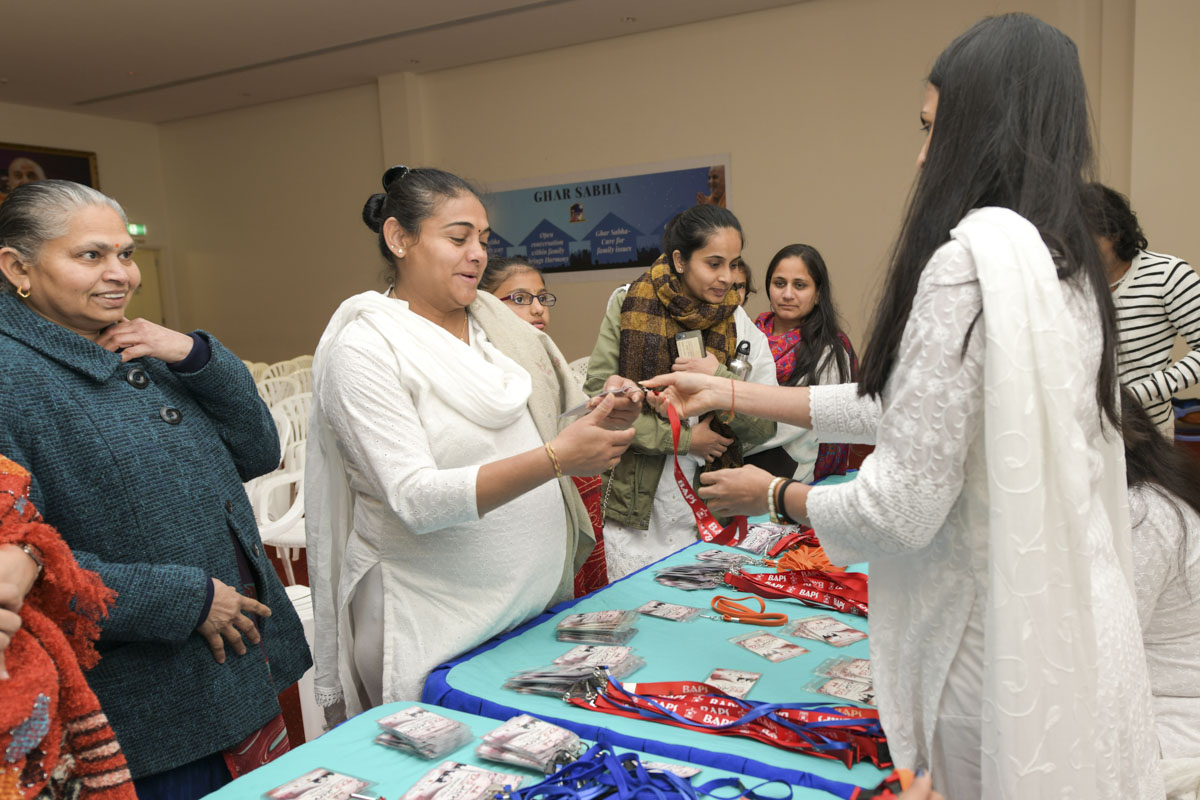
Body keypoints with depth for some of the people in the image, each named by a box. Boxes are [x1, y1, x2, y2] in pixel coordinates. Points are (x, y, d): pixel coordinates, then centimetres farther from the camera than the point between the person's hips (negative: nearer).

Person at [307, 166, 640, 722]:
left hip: (542, 600, 6)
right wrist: (555, 457, -30)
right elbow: (416, 499, -23)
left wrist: (601, 418, -6)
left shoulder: (496, 321, 7)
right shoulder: (363, 348, -13)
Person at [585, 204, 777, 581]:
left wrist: (719, 380, -17)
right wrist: (682, 438, -9)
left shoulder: (741, 327, 0)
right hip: (637, 509, -1)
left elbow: (766, 427, -2)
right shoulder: (629, 306, -3)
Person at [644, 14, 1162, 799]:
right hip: (1072, 621, 8)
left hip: (994, 640, -8)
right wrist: (730, 394, 15)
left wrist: (771, 495, -4)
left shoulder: (970, 259, -24)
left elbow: (902, 510, -24)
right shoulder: (1066, 263, 5)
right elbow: (901, 406, 10)